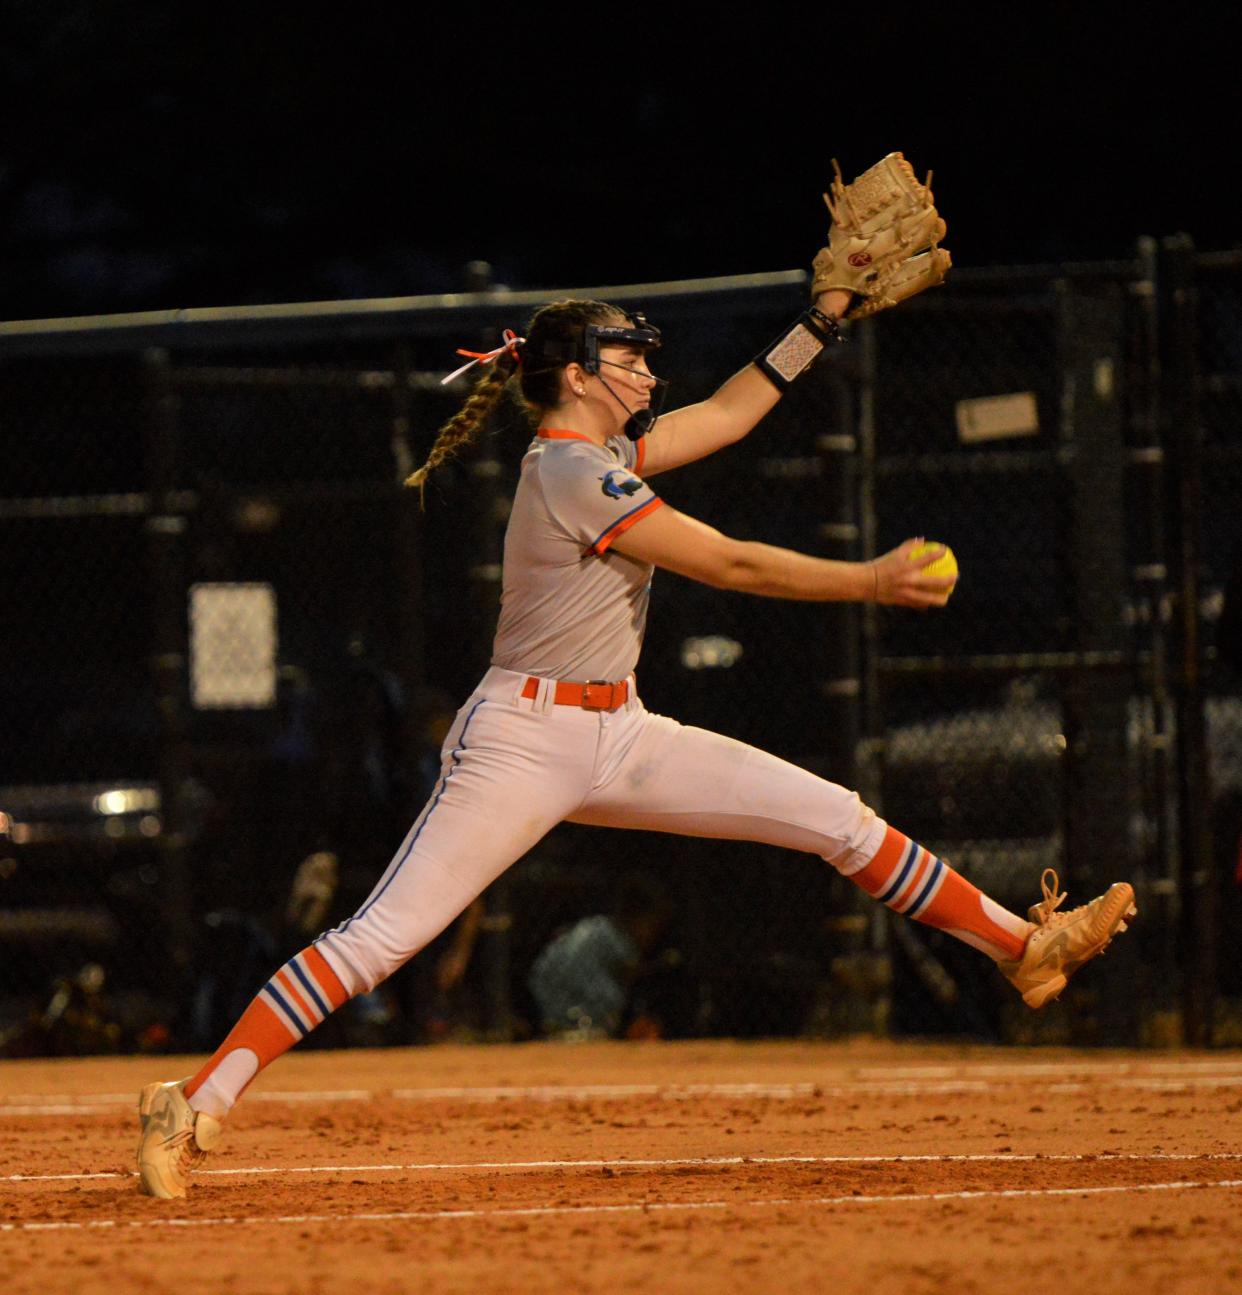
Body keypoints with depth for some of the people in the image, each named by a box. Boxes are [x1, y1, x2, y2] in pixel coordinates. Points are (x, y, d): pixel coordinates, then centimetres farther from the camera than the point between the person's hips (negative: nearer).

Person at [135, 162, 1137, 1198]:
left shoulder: (604, 454, 12)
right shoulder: (572, 472, -16)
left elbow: (730, 414, 24)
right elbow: (727, 565, -17)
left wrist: (825, 318, 18)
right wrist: (872, 582, -13)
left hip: (618, 740, 9)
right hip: (524, 742, -9)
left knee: (838, 818, 4)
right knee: (378, 941, -15)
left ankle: (1021, 948, 14)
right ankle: (194, 1108, -15)